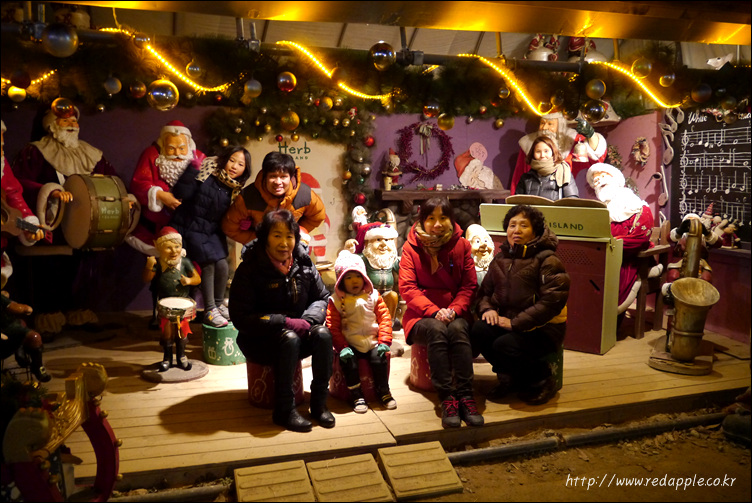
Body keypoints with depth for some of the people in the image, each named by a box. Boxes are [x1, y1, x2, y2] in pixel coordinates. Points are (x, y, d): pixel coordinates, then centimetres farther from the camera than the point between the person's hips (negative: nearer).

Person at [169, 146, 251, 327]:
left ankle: (218, 304, 16)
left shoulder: (234, 190, 4)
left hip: (213, 232, 5)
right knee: (208, 265, -15)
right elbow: (179, 196, -17)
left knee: (222, 266, -8)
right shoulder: (202, 174, -13)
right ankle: (209, 311, -3)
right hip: (191, 229, -5)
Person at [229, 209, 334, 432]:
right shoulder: (249, 270, -15)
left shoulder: (303, 264, -1)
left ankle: (319, 403, -12)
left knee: (323, 334, -24)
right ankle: (284, 411, -21)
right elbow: (240, 318, -17)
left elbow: (322, 297, 7)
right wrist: (285, 322, -24)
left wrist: (308, 319, -15)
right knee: (289, 339, -34)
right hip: (260, 340, -4)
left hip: (298, 330, 5)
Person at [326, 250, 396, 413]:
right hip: (350, 344, -1)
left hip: (372, 342, 1)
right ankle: (356, 395, -17)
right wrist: (342, 347, -13)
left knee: (379, 356, -24)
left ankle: (383, 391, -6)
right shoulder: (336, 300, 1)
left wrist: (384, 341, -7)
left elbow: (384, 317, 4)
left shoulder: (373, 296, 7)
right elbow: (333, 326, -3)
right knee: (346, 358, -28)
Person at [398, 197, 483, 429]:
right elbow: (407, 288, -7)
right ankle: (446, 398, -33)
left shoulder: (461, 245, 5)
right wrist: (434, 312, -20)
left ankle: (465, 395, -31)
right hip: (422, 315, -1)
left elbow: (469, 285, 3)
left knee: (457, 329, -32)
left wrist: (454, 310, -16)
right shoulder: (411, 247, 0)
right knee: (436, 330, -33)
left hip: (455, 312, 1)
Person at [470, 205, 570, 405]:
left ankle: (542, 381, 0)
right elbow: (485, 291, 17)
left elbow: (553, 300, -19)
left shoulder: (547, 260, -9)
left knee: (504, 345, -31)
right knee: (479, 331, -23)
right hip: (508, 323, 6)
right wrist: (487, 309, -8)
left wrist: (515, 322, -21)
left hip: (543, 329, -5)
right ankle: (510, 377, 2)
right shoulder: (500, 259, 11)